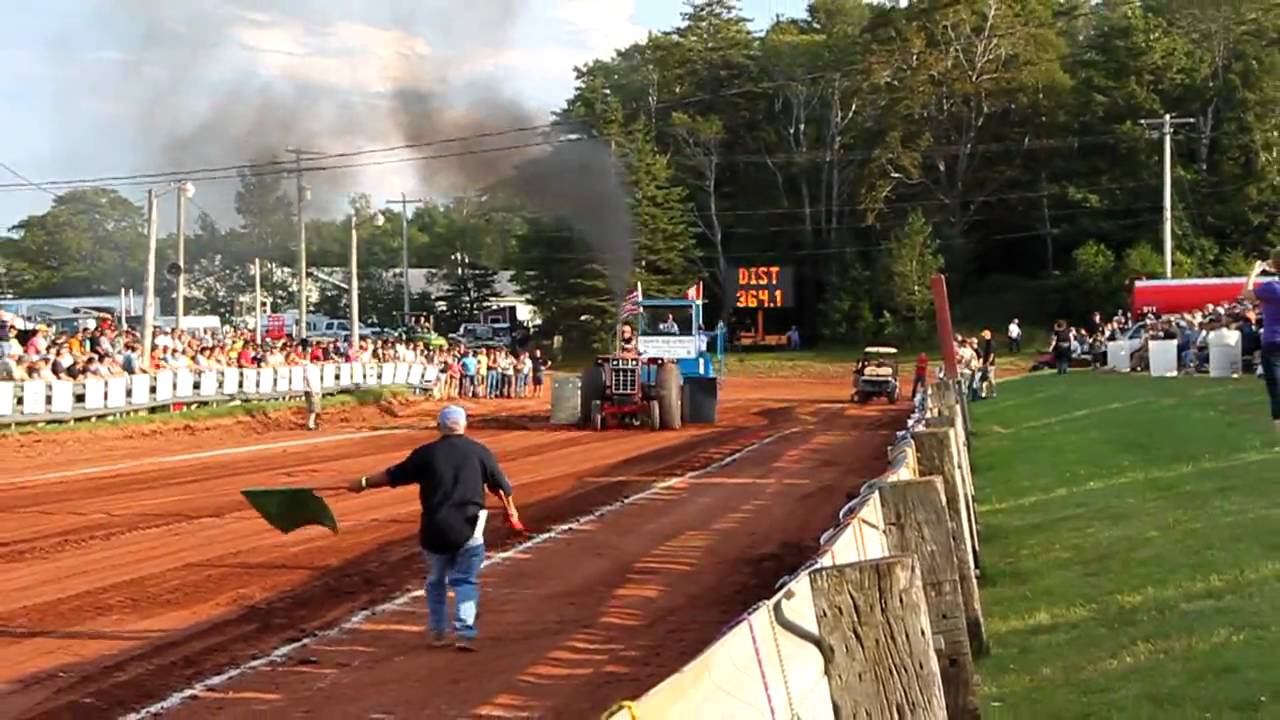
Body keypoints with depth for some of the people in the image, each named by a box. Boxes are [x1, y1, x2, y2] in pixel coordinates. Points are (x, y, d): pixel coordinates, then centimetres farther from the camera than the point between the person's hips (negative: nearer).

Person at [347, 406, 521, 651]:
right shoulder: (479, 452, 1)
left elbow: (393, 475, 6)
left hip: (435, 530, 1)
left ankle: (438, 632, 23)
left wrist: (364, 483, 20)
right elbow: (500, 485, 10)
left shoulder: (426, 453, -1)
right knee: (466, 581, 7)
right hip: (469, 530, -1)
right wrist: (511, 509, 29)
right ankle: (465, 632, -6)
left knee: (436, 581, 18)